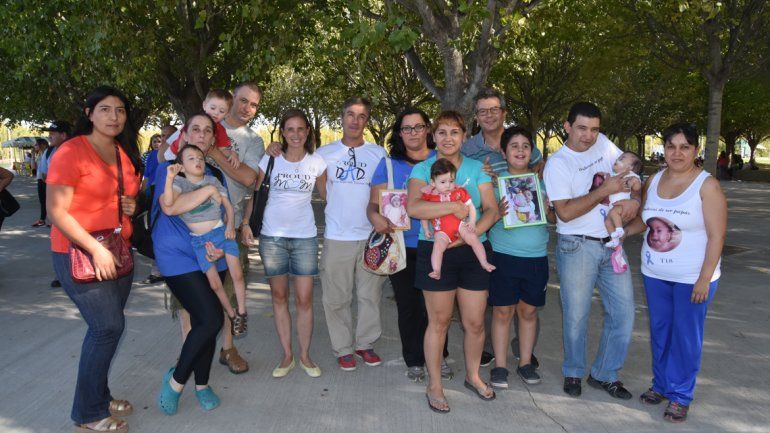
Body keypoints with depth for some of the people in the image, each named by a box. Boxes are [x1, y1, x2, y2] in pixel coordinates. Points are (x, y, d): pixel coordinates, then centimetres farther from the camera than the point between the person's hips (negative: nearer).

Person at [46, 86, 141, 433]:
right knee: (109, 326, -10)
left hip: (117, 251, 7)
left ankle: (100, 398, 28)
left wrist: (131, 206, 2)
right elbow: (56, 211, -15)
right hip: (79, 254, -7)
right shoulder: (71, 152, -13)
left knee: (106, 327, 12)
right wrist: (95, 249, -21)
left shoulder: (126, 154, 10)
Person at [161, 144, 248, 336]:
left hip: (221, 232, 1)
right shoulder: (179, 182, -4)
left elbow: (228, 205, 7)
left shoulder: (212, 181, 2)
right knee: (215, 284, 1)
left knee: (237, 275, -5)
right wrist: (169, 177, -30)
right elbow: (168, 202, -23)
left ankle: (241, 313, 15)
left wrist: (230, 224, -8)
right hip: (199, 241, -1)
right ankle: (232, 316, 20)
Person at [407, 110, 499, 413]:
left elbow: (492, 210, 0)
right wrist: (454, 207, -21)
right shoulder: (423, 169, 0)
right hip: (435, 252, -2)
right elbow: (413, 208, -18)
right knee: (439, 321, 6)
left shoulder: (476, 169, 8)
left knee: (475, 322, 9)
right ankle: (434, 386, 23)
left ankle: (473, 376, 34)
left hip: (473, 252, 3)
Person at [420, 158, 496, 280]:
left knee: (473, 239, -15)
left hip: (459, 224, 1)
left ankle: (484, 263, -4)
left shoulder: (460, 191, 2)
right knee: (438, 246, -25)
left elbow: (471, 206, 8)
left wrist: (472, 222, -5)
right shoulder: (429, 195, -2)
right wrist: (426, 229, 3)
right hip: (441, 230, -1)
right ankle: (436, 272, -27)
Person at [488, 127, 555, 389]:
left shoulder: (540, 180, 8)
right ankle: (500, 366, 14)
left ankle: (525, 363, 25)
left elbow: (555, 219, 12)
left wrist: (546, 209, -9)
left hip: (536, 256, 3)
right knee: (503, 310, 2)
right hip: (503, 254, -2)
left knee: (528, 310, 10)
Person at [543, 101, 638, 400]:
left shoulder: (603, 144, 5)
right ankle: (573, 373, 27)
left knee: (623, 313, 6)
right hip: (577, 247, -5)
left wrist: (633, 199, -2)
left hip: (611, 245, 5)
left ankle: (605, 374, 23)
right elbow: (565, 212, -20)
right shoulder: (557, 163, -11)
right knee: (576, 316, 4)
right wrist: (605, 190, -18)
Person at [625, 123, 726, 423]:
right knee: (659, 331, 15)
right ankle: (661, 384, 31)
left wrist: (704, 279, -16)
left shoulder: (707, 185, -12)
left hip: (692, 278, -5)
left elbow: (717, 236, -13)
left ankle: (681, 395, 19)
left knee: (686, 337, 4)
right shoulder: (654, 181, 5)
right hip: (655, 274, 5)